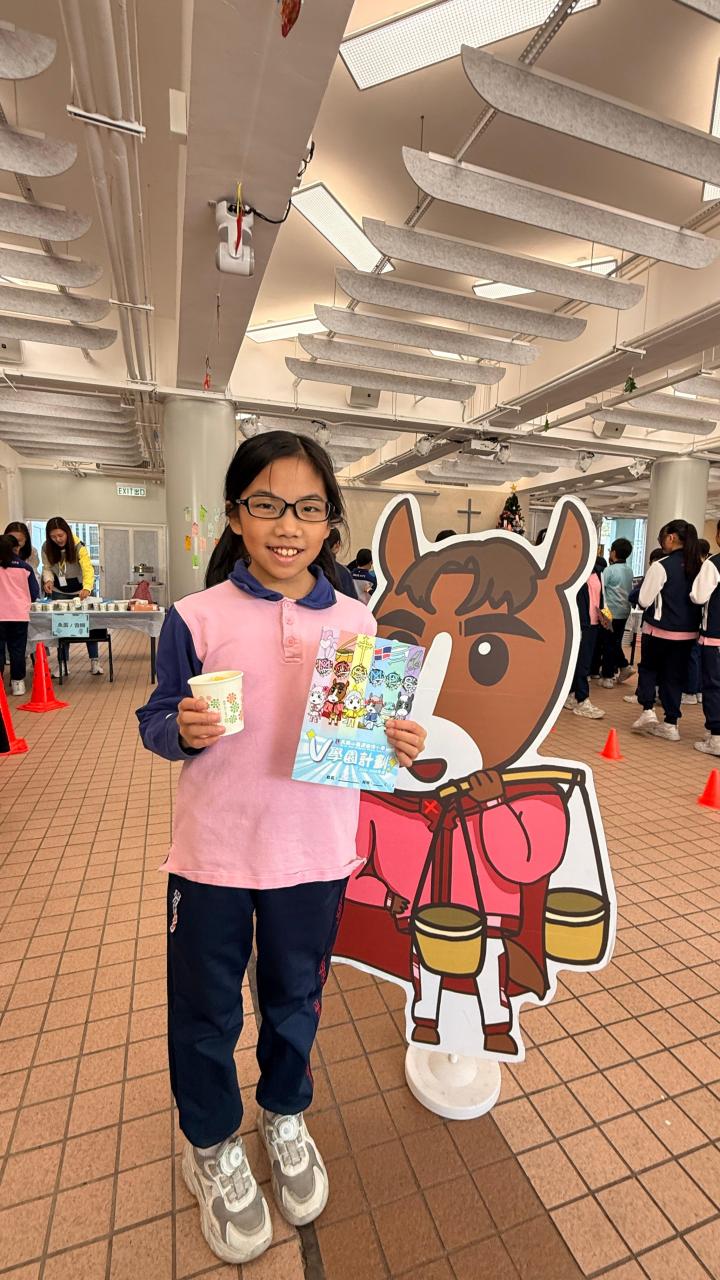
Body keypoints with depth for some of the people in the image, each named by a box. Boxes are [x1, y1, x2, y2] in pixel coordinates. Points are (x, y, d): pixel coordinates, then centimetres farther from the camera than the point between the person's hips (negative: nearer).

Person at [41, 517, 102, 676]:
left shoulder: (78, 546, -24)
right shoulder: (47, 547, -13)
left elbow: (88, 569, -35)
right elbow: (47, 568, -3)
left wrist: (87, 588, -53)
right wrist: (48, 580, -26)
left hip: (80, 590, -3)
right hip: (59, 592, 3)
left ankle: (94, 661, 10)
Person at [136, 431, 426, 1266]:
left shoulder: (356, 622, -3)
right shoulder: (196, 617, -9)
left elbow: (374, 727, 4)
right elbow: (156, 720, -4)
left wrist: (402, 745, -16)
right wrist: (184, 730, -25)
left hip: (315, 856, 2)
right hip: (212, 857, -1)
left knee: (296, 1000, 24)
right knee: (205, 1013, 19)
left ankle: (284, 1116, 55)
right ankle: (210, 1146, 50)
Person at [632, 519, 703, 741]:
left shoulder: (661, 566, -15)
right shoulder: (698, 567, 2)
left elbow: (644, 600, -12)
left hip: (661, 629, -5)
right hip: (688, 631, 5)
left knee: (648, 668, 16)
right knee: (675, 675, 12)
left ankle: (647, 711, 3)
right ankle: (671, 724, 16)